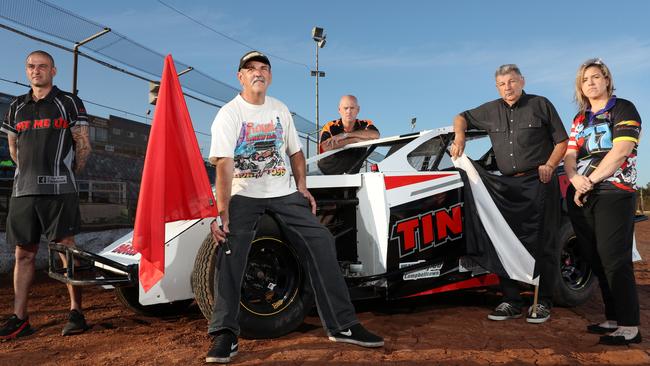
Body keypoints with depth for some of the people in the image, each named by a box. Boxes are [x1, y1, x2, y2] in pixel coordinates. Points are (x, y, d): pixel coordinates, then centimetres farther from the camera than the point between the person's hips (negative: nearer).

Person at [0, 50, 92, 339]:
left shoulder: (69, 103, 4)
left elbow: (83, 146, 3)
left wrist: (66, 174, 7)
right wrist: (31, 174, 16)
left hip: (59, 190, -5)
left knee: (66, 249, -5)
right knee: (23, 253, 7)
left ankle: (76, 312, 3)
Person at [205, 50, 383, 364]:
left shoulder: (280, 110, 10)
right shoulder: (229, 114, -7)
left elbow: (295, 152, 18)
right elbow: (224, 164, -19)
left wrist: (302, 187, 7)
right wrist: (221, 211, -28)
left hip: (283, 194, 4)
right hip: (243, 195, -4)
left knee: (320, 240, -7)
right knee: (229, 250, -25)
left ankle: (342, 325, 1)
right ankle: (224, 335, -12)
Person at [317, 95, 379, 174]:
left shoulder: (365, 125, 0)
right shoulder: (330, 127, -6)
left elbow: (375, 135, -22)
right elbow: (326, 147, -25)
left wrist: (346, 135, -22)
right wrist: (355, 139, -20)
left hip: (352, 175, 1)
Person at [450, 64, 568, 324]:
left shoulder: (541, 105, 4)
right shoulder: (491, 111, 13)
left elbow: (562, 140, 5)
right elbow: (462, 118, 25)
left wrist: (549, 166, -10)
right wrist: (459, 138, 5)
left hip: (539, 183, -4)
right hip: (508, 185, 4)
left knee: (543, 244, -1)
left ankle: (543, 303, 8)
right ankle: (511, 302, 12)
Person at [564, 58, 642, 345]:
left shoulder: (623, 109, 1)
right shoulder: (580, 119, 19)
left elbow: (621, 151, -13)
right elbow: (569, 154, 8)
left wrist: (590, 181, -13)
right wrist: (575, 180, -12)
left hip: (614, 194, -6)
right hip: (580, 196, 6)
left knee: (614, 260, -11)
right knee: (595, 260, 6)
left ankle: (629, 327, -6)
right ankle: (613, 319, 14)